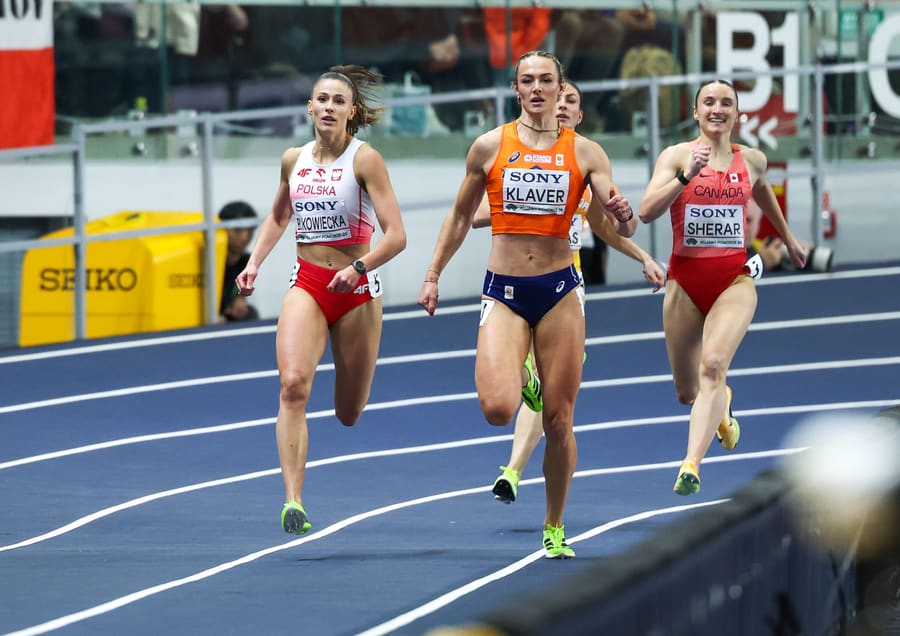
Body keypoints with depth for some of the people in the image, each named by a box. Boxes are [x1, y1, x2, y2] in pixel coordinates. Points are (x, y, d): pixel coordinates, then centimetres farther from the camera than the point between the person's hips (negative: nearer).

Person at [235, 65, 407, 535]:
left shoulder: (365, 160, -8)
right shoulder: (294, 160, 5)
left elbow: (396, 235, -14)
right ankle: (293, 501, -29)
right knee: (293, 384, -24)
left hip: (355, 288, -2)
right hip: (306, 286, 2)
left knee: (348, 415, 9)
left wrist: (359, 267, -29)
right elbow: (278, 217, 25)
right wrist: (254, 264, 11)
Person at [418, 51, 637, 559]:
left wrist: (624, 215, -25)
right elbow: (461, 217, 15)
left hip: (560, 291, 0)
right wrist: (433, 275, 12)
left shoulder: (585, 152, 2)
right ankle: (520, 379, 18)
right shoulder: (490, 147, 3)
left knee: (559, 421, 1)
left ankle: (555, 528, 18)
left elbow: (624, 228, -2)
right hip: (504, 292, 0)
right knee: (498, 408, -20)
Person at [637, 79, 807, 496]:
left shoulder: (752, 160, 6)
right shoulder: (677, 155, -4)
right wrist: (686, 176, -28)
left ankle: (692, 464, -34)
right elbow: (647, 212, -16)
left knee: (713, 364, -26)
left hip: (734, 279, 0)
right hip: (685, 278, 0)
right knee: (687, 393, 10)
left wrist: (788, 239, 41)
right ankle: (720, 408, 48)